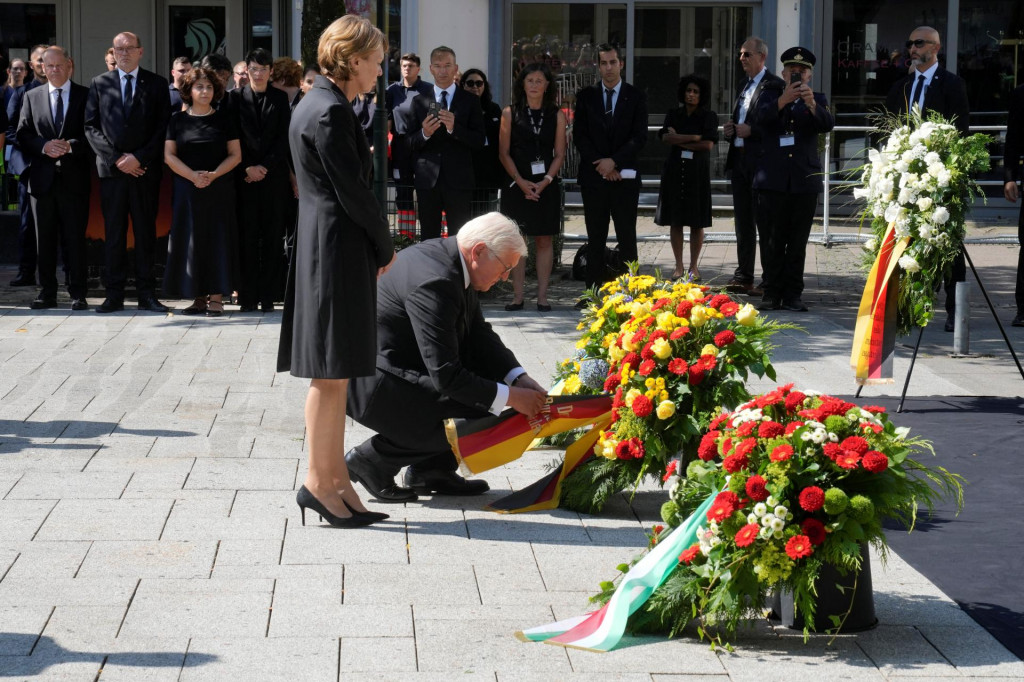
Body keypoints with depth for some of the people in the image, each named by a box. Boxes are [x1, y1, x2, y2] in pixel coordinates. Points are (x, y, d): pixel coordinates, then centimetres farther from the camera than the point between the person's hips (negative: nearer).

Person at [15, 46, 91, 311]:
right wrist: (44, 146, -12)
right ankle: (47, 293, 12)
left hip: (74, 178, -2)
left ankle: (77, 294, 5)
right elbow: (23, 135, 6)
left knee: (75, 237, -1)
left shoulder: (86, 96, 4)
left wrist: (71, 146, -16)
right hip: (42, 177, 3)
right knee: (45, 239, 6)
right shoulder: (32, 98, 12)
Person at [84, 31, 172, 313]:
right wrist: (116, 158, -6)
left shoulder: (156, 84, 7)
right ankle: (114, 295, 5)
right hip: (111, 169, 1)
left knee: (145, 232, 2)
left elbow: (163, 127, 1)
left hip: (146, 169, -1)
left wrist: (139, 157, -9)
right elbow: (91, 127, 5)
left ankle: (147, 294, 6)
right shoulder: (99, 84, 10)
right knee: (113, 233, 2)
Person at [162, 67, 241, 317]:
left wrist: (213, 175, -14)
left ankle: (216, 298, -2)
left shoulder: (224, 119, 4)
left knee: (217, 240, -3)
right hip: (187, 190, 1)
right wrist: (193, 175, -13)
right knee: (191, 241, 0)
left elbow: (235, 155, 1)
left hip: (219, 190, -1)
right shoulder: (178, 120, 6)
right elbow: (169, 155, 1)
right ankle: (199, 298, 5)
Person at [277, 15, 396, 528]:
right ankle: (319, 482, 3)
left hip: (328, 249, 10)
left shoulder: (320, 105, 15)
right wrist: (385, 248, -3)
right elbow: (352, 192, -16)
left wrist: (377, 248, 10)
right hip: (337, 250, -10)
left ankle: (336, 479, 17)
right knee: (332, 373, -4)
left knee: (334, 375, 12)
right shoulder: (330, 112, -16)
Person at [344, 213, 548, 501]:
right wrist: (510, 397, -19)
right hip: (372, 386, -11)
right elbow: (445, 375, -27)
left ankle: (431, 470, 14)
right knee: (477, 418, -16)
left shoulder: (448, 257, 4)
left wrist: (520, 379, -2)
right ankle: (373, 459, -3)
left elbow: (480, 334, 11)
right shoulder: (434, 282, -27)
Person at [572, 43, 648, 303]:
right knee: (595, 238, 3)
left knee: (627, 237, 0)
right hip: (594, 175, 1)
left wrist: (614, 161, -13)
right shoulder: (586, 96, 8)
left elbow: (640, 137, -3)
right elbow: (579, 136, 3)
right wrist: (600, 164, -8)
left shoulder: (636, 97, 4)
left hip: (625, 176, -1)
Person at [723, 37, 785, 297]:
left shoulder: (775, 85, -9)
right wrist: (730, 130, 7)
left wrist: (750, 131, -19)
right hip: (740, 160, 9)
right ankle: (743, 276, 18)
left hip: (761, 162, -9)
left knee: (764, 224, -4)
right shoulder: (744, 85, 18)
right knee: (743, 222, 12)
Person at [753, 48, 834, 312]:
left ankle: (793, 294, 6)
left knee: (798, 242, 2)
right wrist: (784, 100, -31)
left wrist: (812, 105, -29)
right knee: (774, 240, 0)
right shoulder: (771, 95, 10)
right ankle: (772, 293, 6)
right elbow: (763, 116, -12)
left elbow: (827, 124, -10)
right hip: (773, 179, 0)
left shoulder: (817, 100, 10)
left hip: (805, 180, 1)